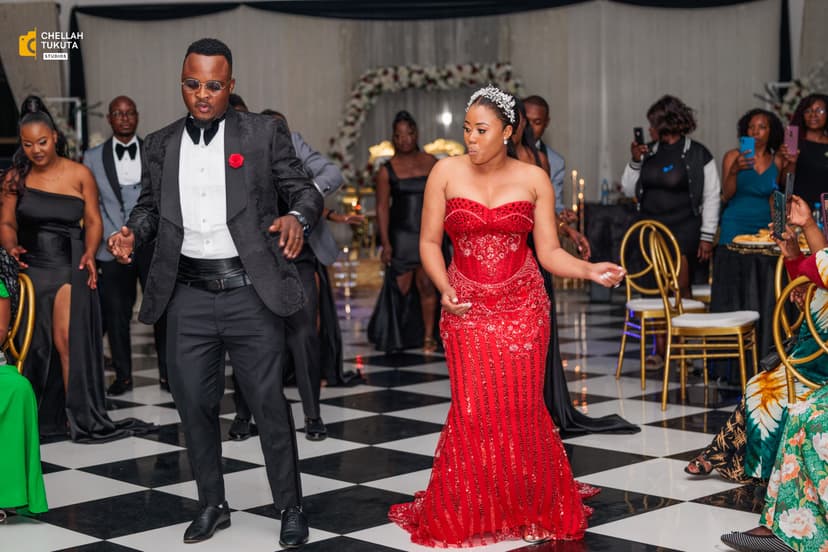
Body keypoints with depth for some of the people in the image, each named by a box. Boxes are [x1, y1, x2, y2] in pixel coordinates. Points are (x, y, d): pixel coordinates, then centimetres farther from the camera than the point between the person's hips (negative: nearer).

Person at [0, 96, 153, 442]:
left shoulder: (79, 175, -2)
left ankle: (79, 416, -1)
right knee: (30, 344, 7)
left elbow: (93, 221, 2)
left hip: (69, 267, -2)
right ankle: (32, 416, 20)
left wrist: (90, 253, -13)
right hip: (30, 267, 2)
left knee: (68, 341, -9)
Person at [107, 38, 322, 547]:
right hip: (189, 295, 3)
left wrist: (297, 217, -20)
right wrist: (133, 233, -3)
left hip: (250, 293, -3)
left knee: (269, 402, 2)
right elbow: (151, 206, 18)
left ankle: (291, 508, 18)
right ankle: (212, 505, 26)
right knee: (194, 404, 9)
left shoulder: (265, 133, 1)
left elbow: (303, 190, 2)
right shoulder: (161, 144, 10)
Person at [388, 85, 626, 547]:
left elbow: (549, 252, 0)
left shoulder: (534, 179, 0)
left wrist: (590, 270, -17)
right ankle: (467, 512, 15)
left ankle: (531, 505, 20)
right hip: (467, 308, 0)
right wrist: (444, 289, -13)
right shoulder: (447, 172, -1)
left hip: (523, 306, 0)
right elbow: (430, 242, 2)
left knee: (522, 408, 1)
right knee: (474, 410, -3)